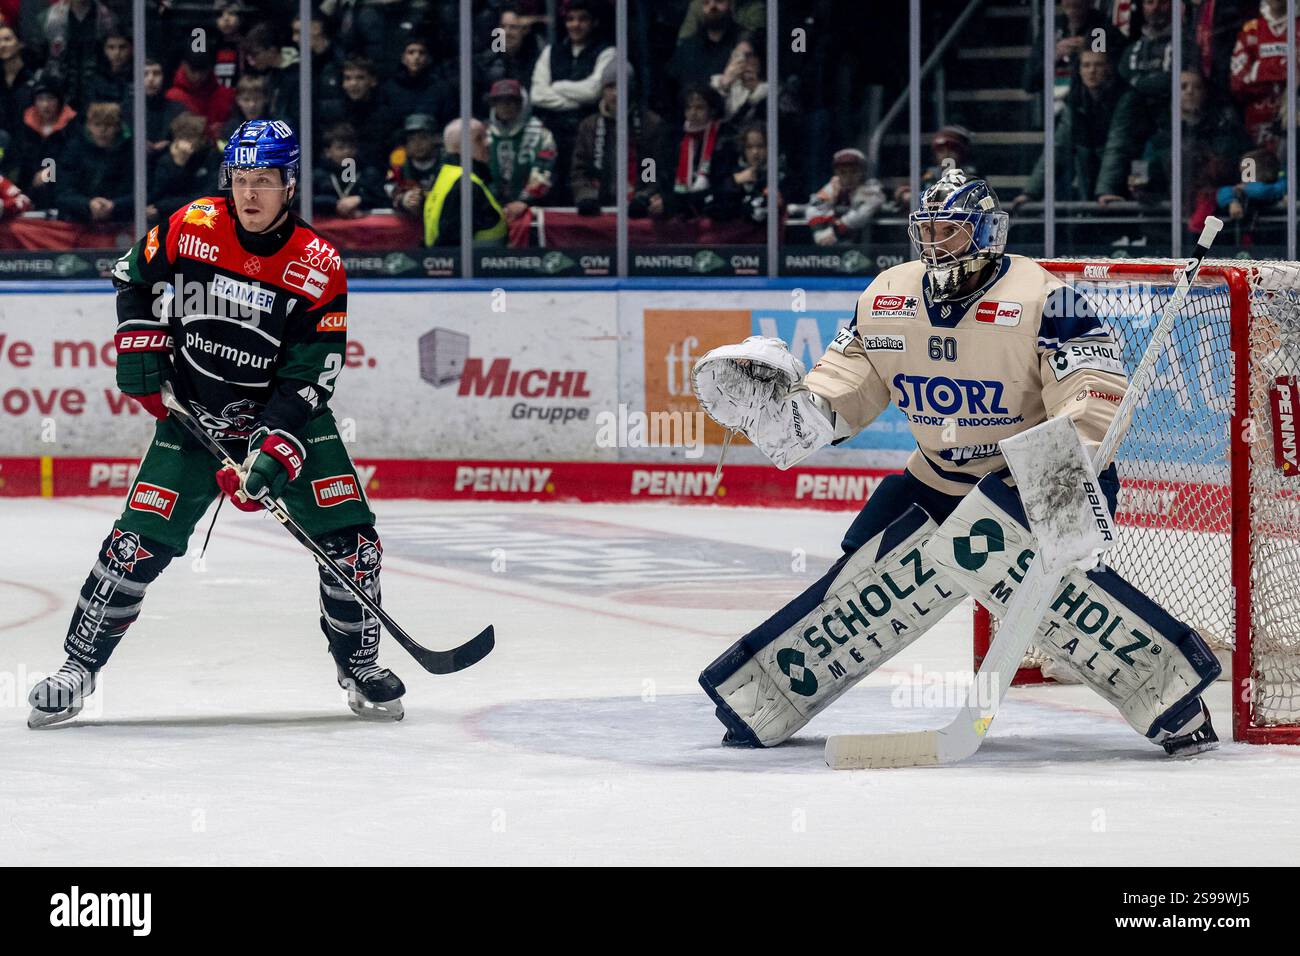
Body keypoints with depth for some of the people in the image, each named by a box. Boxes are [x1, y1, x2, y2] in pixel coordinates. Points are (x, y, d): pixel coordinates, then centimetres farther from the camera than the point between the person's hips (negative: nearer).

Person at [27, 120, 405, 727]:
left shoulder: (320, 268, -16)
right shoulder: (190, 228, -11)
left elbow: (309, 378, -17)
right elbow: (135, 279, 9)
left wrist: (273, 453, -26)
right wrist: (142, 349, -4)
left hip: (287, 415, 0)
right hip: (192, 413, 0)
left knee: (348, 538, -8)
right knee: (139, 542, -9)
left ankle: (359, 666, 13)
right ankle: (79, 665, 5)